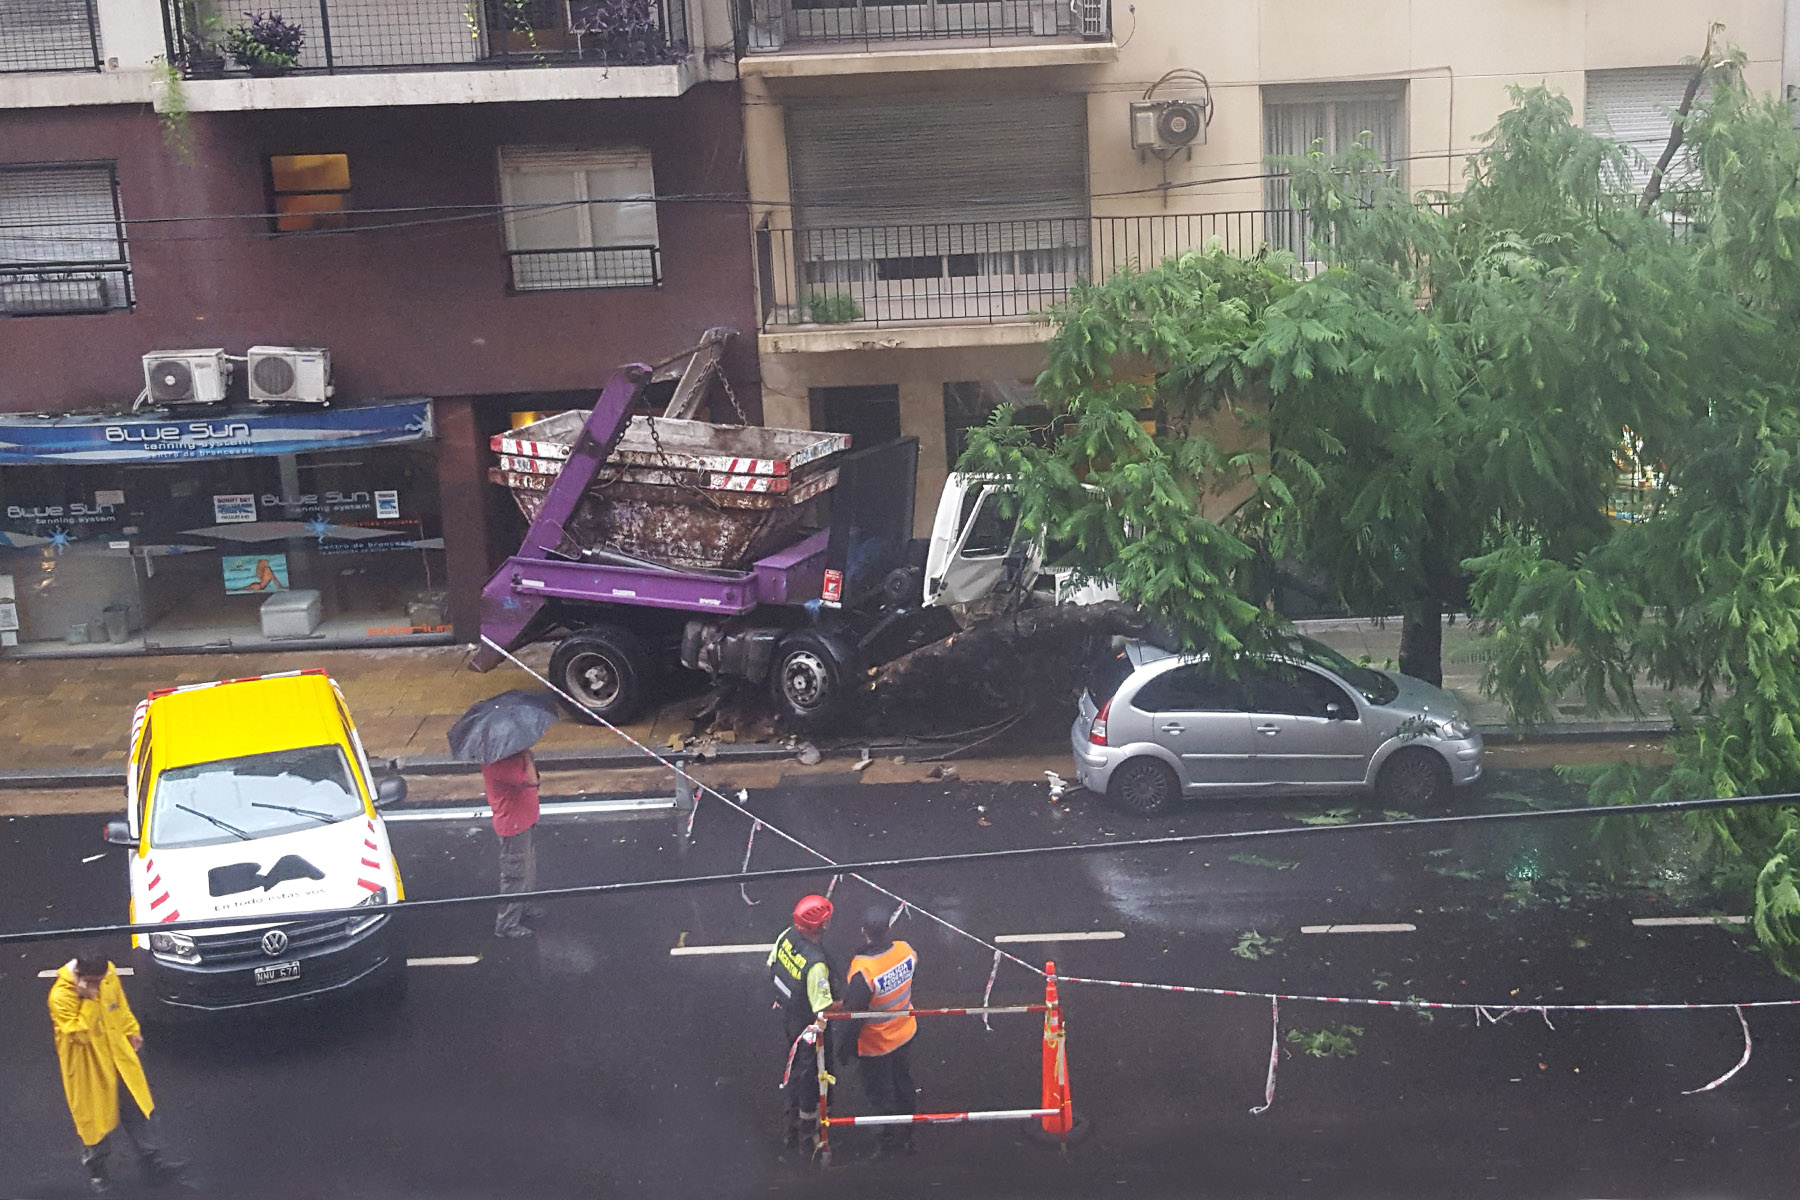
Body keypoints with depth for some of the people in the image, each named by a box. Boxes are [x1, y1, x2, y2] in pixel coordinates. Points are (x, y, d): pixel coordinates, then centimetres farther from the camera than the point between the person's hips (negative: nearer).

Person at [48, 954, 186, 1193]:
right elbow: (80, 1034, -30)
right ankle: (96, 1170, 35)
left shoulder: (109, 975, -10)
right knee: (94, 1116, 11)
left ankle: (156, 1161, 21)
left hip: (118, 1055, 5)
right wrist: (88, 1000, -36)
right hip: (88, 1067, -5)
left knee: (139, 1106, 10)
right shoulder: (60, 997, -27)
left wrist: (132, 1031, 13)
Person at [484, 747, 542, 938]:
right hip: (513, 824, -10)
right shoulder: (498, 763, -30)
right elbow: (531, 780, -31)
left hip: (523, 820, 10)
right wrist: (526, 754, -24)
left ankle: (526, 908, 46)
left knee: (528, 867, 26)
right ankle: (507, 924, 17)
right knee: (515, 874, 3)